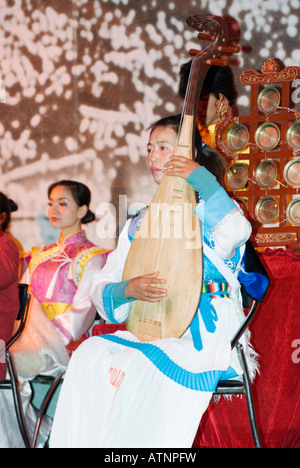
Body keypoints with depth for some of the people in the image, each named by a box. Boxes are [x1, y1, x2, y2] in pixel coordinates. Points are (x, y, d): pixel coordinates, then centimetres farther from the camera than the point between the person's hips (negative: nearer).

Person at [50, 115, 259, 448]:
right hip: (148, 331, 5)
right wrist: (128, 290, -13)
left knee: (147, 368, -33)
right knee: (90, 356, -23)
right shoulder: (141, 223, 18)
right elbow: (102, 290, 10)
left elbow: (236, 232, -24)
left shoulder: (209, 211, 4)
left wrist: (203, 180, -21)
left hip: (204, 333, -4)